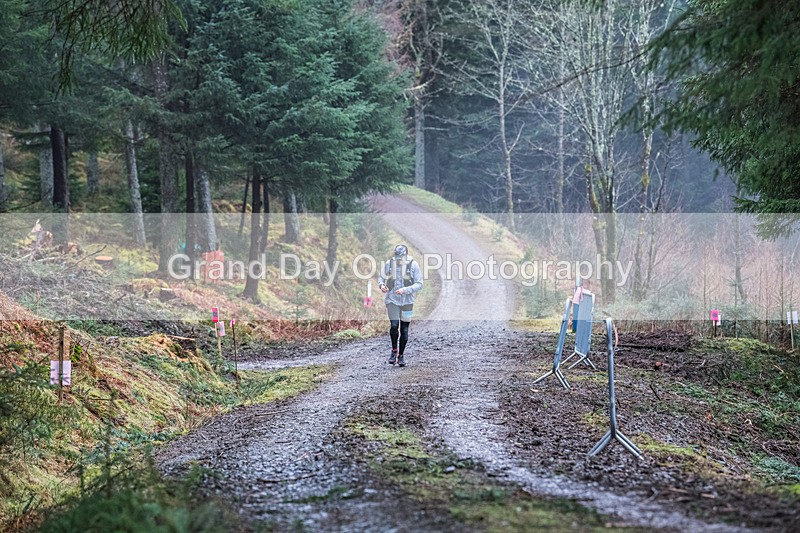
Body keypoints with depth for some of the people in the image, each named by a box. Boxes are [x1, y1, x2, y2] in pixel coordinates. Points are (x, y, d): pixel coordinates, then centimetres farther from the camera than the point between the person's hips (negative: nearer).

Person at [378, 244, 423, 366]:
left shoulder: (413, 265, -8)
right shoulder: (389, 263, -4)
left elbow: (419, 284, -8)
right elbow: (381, 277, 12)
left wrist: (405, 290, -22)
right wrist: (381, 285, -11)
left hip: (407, 301, 0)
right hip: (392, 300, 0)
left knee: (404, 330, 6)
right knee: (394, 326, -15)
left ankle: (401, 355, 20)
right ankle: (394, 350, 7)